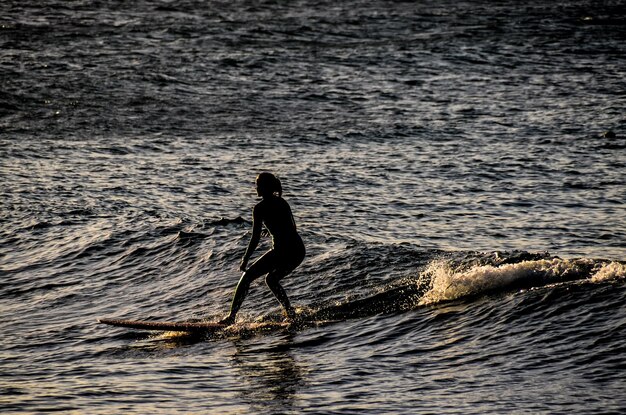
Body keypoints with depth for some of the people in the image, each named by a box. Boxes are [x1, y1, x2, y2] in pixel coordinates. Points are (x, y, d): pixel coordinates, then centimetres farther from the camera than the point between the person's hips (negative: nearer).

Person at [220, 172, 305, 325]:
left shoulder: (260, 208, -5)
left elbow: (255, 238, -8)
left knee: (247, 277, 5)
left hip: (281, 251, -7)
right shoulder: (282, 202, 15)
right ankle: (290, 313, 20)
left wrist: (245, 260, -3)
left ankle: (232, 317, 1)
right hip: (299, 249, 7)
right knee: (272, 279, 29)